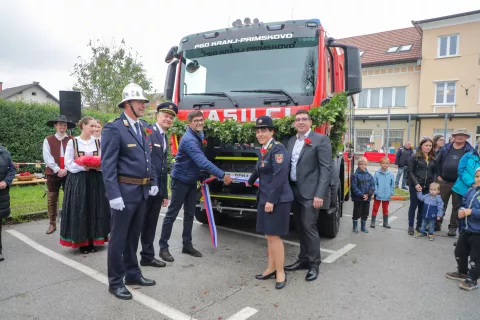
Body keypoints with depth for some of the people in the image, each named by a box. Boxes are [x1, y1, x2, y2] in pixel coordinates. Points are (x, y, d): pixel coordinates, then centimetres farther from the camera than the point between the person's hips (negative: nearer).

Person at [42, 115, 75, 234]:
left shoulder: (72, 140, 4)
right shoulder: (48, 140, 4)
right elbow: (47, 157, -4)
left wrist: (66, 169, -13)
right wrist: (58, 170, -12)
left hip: (68, 173, 0)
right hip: (53, 173, 1)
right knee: (52, 199, 6)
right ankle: (52, 224, 15)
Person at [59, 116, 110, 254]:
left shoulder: (98, 142, 5)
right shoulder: (72, 142, -2)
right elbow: (69, 163, -4)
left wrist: (97, 165, -16)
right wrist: (83, 167, -16)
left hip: (95, 180, 2)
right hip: (78, 180, -2)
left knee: (94, 210, 5)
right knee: (79, 211, 0)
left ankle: (92, 241, 16)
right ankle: (81, 242, 12)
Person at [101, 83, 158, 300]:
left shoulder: (143, 127, 12)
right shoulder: (113, 128, -12)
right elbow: (108, 164, -16)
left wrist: (153, 182, 12)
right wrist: (114, 195, -21)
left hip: (142, 191, 8)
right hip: (124, 191, -7)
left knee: (133, 236, 19)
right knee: (118, 238, 5)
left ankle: (132, 273, 33)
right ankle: (115, 282, 19)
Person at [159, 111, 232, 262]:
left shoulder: (198, 135, 6)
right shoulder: (189, 139, -25)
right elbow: (202, 161, -35)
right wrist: (222, 175, -36)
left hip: (192, 181, 9)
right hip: (180, 180, -9)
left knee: (189, 214, 12)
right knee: (172, 214, 0)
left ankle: (187, 245, 22)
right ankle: (163, 247, 9)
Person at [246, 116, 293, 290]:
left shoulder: (278, 148, -14)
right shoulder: (263, 150, 13)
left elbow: (280, 176, -22)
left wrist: (271, 200, -23)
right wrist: (250, 181, 49)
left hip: (278, 199, -8)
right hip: (264, 198, 9)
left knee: (274, 235, -3)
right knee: (269, 235, 13)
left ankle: (280, 272, 11)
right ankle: (271, 268, 26)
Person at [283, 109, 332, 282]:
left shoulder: (321, 140, -7)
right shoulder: (291, 141, 14)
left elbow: (326, 169, -13)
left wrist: (320, 194, -19)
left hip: (310, 192, -6)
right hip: (294, 191, 7)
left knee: (309, 227, -4)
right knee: (300, 227, 14)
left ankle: (314, 264, 11)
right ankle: (303, 259, 26)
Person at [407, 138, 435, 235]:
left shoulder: (433, 159, 11)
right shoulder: (415, 157, -3)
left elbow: (434, 172, 13)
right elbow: (410, 171, -7)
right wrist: (416, 183, -16)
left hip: (427, 187, 4)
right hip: (415, 186, -4)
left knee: (423, 207, 8)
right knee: (413, 206, 5)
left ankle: (419, 226, 21)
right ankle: (411, 226, 14)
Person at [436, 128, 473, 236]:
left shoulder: (470, 150, -3)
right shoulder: (446, 148, 4)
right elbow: (438, 162, 9)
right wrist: (438, 175, 3)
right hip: (444, 181, 2)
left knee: (457, 206, 8)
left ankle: (453, 227, 19)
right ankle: (437, 223, 21)